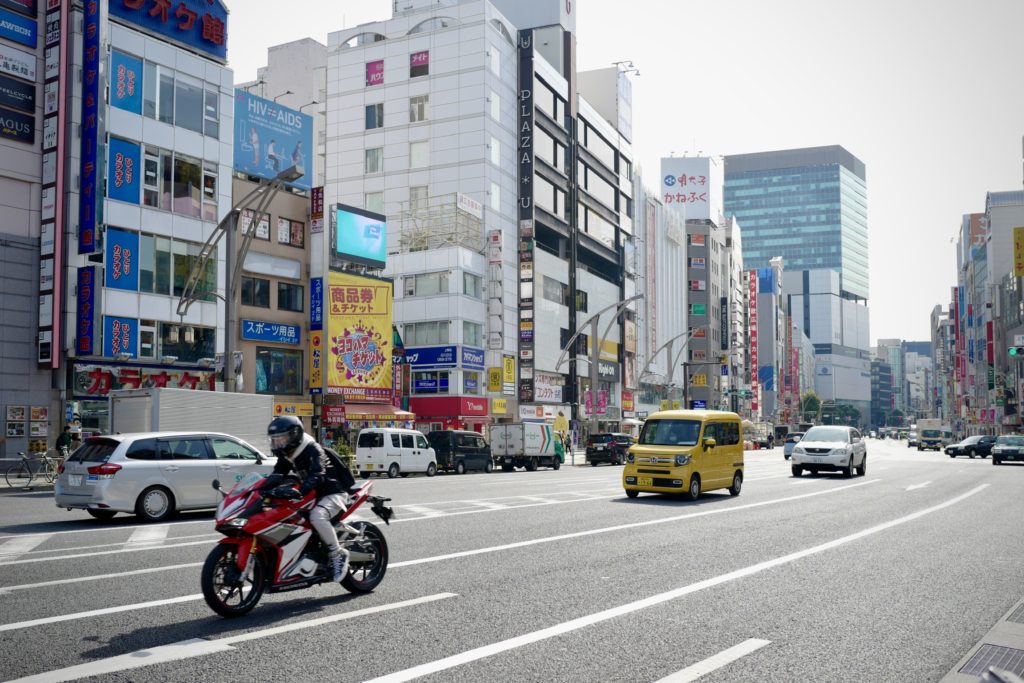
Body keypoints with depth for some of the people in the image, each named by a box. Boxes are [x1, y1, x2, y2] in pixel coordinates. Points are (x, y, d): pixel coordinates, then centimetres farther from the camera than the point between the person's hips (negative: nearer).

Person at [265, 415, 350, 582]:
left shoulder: (312, 450, -19)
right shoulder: (286, 455, 8)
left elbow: (317, 475, -34)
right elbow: (277, 475, 3)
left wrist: (299, 491, -49)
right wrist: (262, 488, -17)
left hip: (332, 493, -10)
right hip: (312, 495, 10)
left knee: (317, 516, -36)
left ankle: (338, 554, -23)